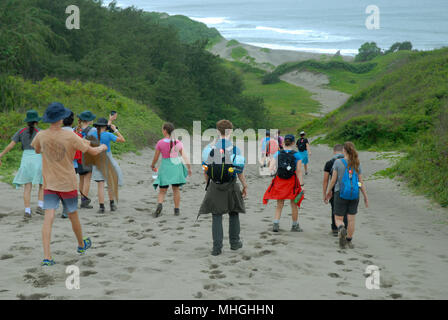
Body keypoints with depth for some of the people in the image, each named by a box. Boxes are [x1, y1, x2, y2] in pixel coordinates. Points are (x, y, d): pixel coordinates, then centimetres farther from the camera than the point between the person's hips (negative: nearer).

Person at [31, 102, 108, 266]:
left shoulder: (41, 136, -6)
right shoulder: (70, 136, -15)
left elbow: (36, 150, 18)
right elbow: (93, 151, -7)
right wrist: (102, 147, 14)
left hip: (49, 184, 2)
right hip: (68, 184, -2)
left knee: (48, 217, -4)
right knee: (73, 215, 16)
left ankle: (47, 257, -12)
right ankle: (81, 244, 38)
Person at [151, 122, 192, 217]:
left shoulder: (160, 143, -9)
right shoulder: (178, 142, -4)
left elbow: (156, 157, -1)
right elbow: (184, 156, -5)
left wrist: (152, 165, 17)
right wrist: (189, 167, 2)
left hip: (165, 167, -2)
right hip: (176, 167, 2)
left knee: (162, 191, 5)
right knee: (176, 189, 15)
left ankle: (160, 204, -22)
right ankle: (177, 209, 17)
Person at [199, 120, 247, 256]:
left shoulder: (210, 149, -2)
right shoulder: (235, 149, -8)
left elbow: (205, 171, 2)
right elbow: (240, 172, -7)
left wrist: (208, 184, 17)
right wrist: (245, 186, 5)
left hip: (214, 187, 1)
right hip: (231, 187, -1)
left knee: (216, 216, 4)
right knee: (234, 214, 18)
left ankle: (217, 247, -1)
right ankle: (234, 242, 27)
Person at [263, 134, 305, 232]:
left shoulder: (277, 154, -1)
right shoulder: (297, 155, -7)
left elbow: (271, 168, -5)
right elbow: (299, 171, -11)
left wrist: (273, 170, 18)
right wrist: (301, 185, -10)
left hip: (279, 181, 2)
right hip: (292, 182, -2)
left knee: (279, 205, 11)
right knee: (294, 205, 12)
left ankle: (276, 224, 0)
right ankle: (295, 226, 22)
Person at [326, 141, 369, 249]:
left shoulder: (338, 162, -7)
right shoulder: (357, 164, 1)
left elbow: (333, 180, -4)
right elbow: (361, 182, 2)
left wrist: (329, 191, 12)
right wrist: (365, 197, 10)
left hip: (341, 193, -2)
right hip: (354, 194, 3)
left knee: (338, 219, 5)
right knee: (351, 219, 13)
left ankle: (342, 229, -26)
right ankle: (349, 240, 18)